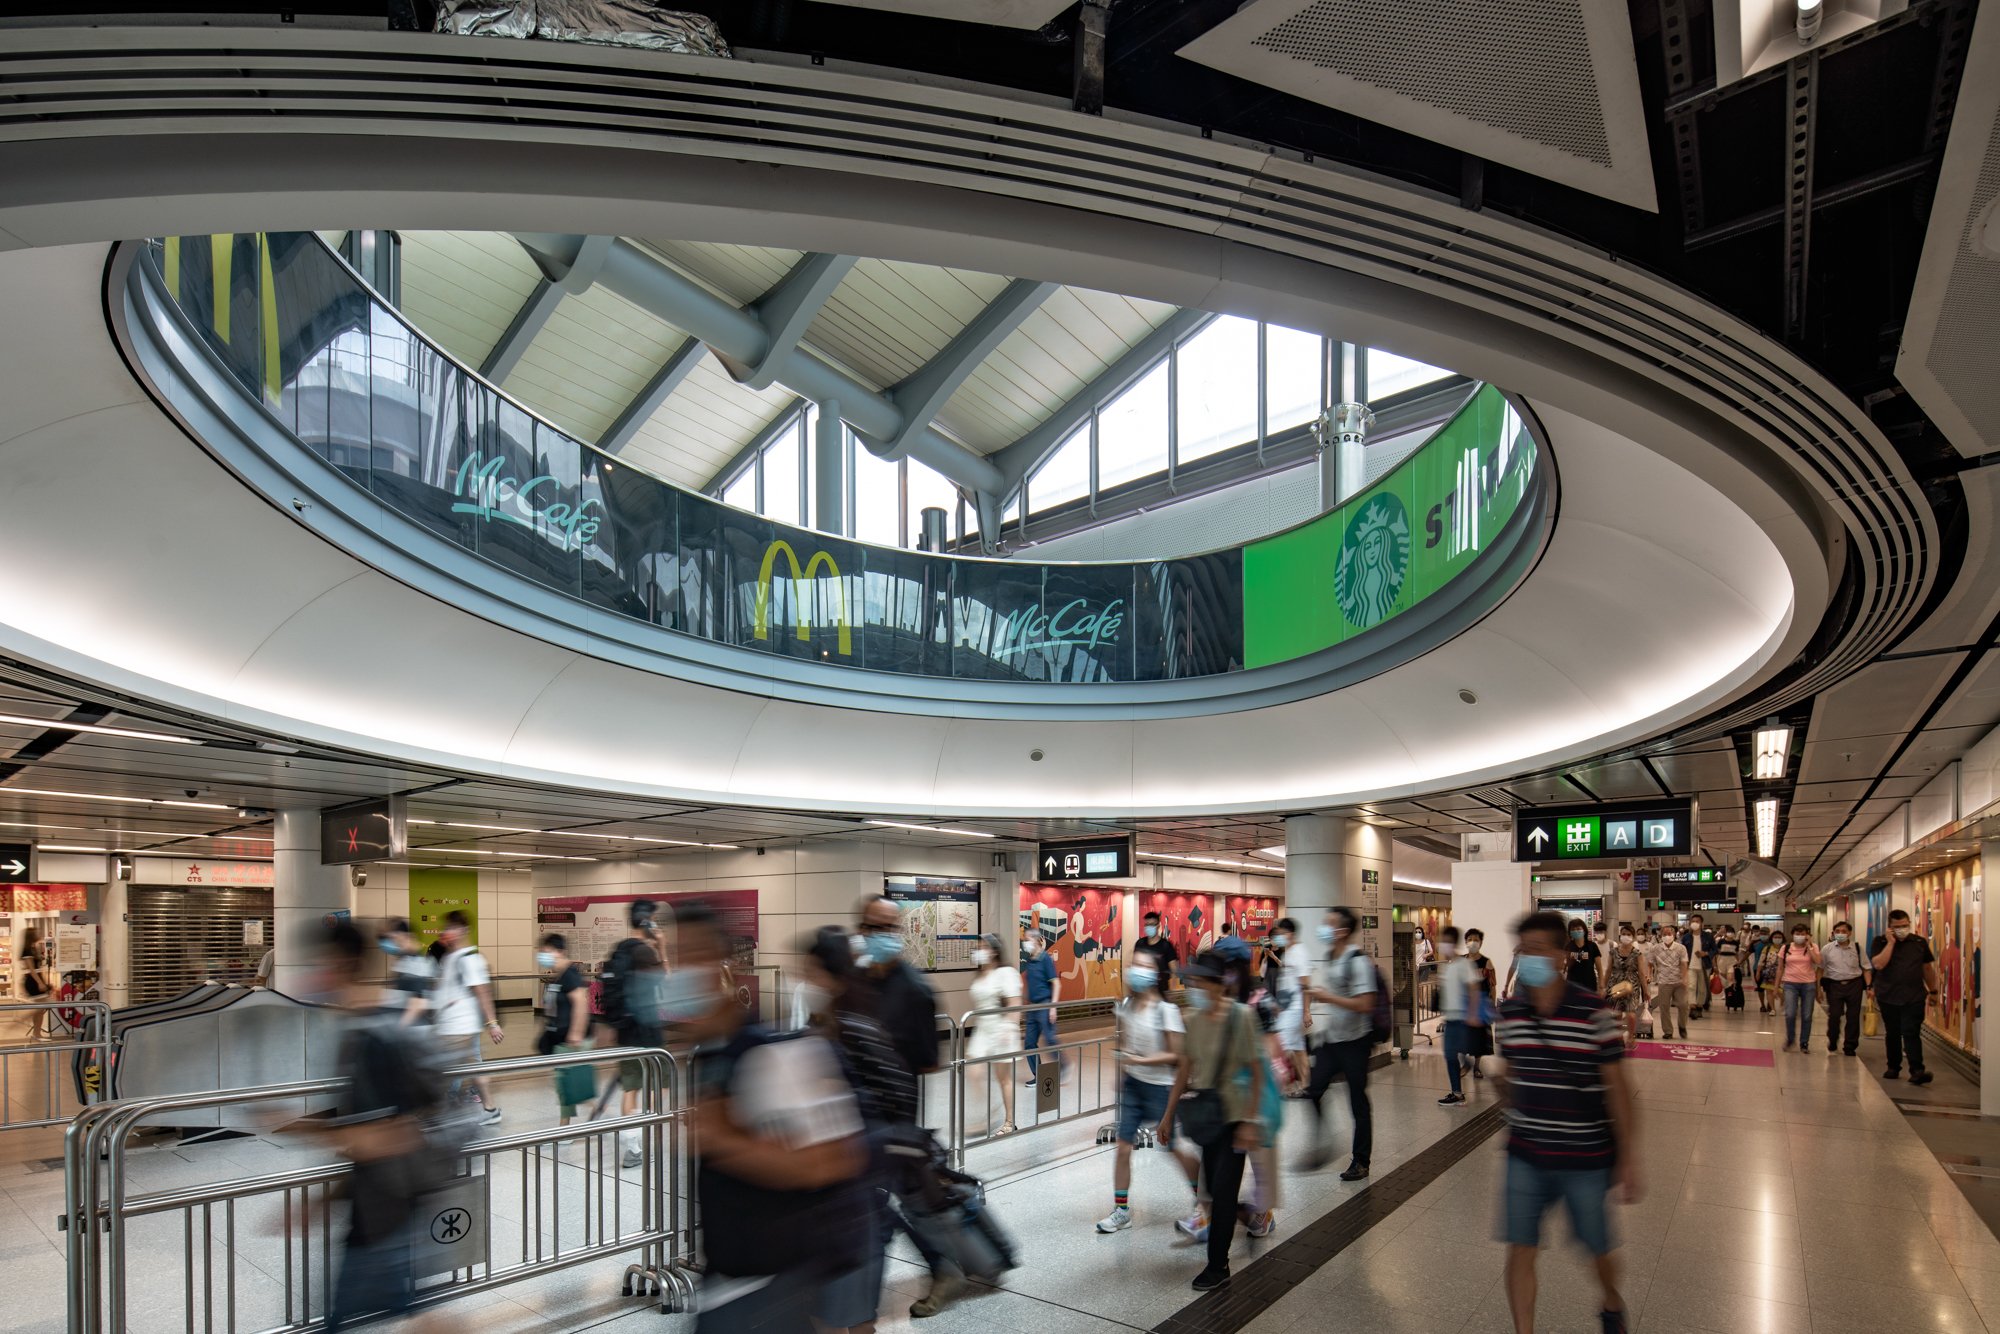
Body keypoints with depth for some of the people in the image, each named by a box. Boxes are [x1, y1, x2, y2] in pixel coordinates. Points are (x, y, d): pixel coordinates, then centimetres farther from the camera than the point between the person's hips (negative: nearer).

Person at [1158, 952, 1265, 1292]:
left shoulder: (1240, 1016, -17)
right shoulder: (1194, 1018, 0)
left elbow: (1256, 1071, -14)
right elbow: (1187, 1066, 9)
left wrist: (1250, 1122, -15)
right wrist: (1169, 1114, 11)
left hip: (1234, 1115, -5)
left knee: (1222, 1190, -4)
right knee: (1214, 1186, 12)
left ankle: (1218, 1265, 9)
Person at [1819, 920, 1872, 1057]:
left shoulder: (1857, 948, 2)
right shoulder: (1827, 949, 0)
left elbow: (1866, 968, 5)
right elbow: (1820, 969, 5)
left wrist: (1868, 986, -5)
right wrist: (1818, 987, 2)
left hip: (1854, 984, 1)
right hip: (1834, 985, -1)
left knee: (1853, 1017, 5)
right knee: (1834, 1016, 0)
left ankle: (1850, 1047, 18)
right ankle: (1832, 1044, 21)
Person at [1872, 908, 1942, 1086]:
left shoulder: (1920, 942, 4)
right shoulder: (1880, 942, -2)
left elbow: (1928, 967, 14)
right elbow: (1878, 964, -17)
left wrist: (1933, 990, 16)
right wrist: (1891, 943, -16)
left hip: (1914, 997, 0)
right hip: (1888, 997, 0)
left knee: (1911, 1033, -11)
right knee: (1892, 1034, 11)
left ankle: (1917, 1071, -14)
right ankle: (1893, 1067, 22)